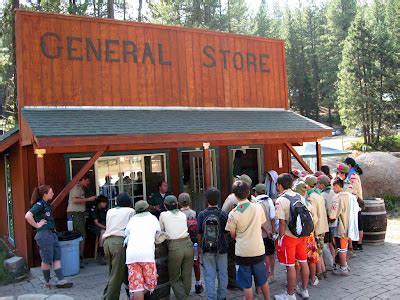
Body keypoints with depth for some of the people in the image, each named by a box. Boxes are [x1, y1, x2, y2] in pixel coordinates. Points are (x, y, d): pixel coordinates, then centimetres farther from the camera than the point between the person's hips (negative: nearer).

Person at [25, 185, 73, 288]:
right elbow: (28, 216, -29)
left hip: (52, 233, 9)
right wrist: (37, 225, -18)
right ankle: (47, 281, 19)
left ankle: (61, 281, 7)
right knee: (47, 260, 4)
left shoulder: (46, 204, 13)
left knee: (57, 258, 6)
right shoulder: (39, 204, -14)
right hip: (44, 234, -9)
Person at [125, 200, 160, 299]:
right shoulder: (152, 218, 19)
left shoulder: (132, 219, 22)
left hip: (131, 254, 3)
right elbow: (159, 231, 31)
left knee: (136, 285, -1)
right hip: (147, 253, -3)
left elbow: (126, 237, 22)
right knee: (150, 283, 7)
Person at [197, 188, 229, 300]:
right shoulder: (223, 214, -9)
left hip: (207, 250, 0)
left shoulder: (201, 215, -8)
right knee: (222, 274, 14)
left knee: (209, 276, 6)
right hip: (221, 249, 0)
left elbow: (199, 235, -3)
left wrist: (201, 246, 13)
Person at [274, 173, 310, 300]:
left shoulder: (280, 200, -16)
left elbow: (282, 223, -18)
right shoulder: (299, 197, 4)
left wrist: (280, 237, -8)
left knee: (290, 266, 3)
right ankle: (304, 290, 31)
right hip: (302, 235, 7)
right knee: (303, 262, 16)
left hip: (288, 236, -7)